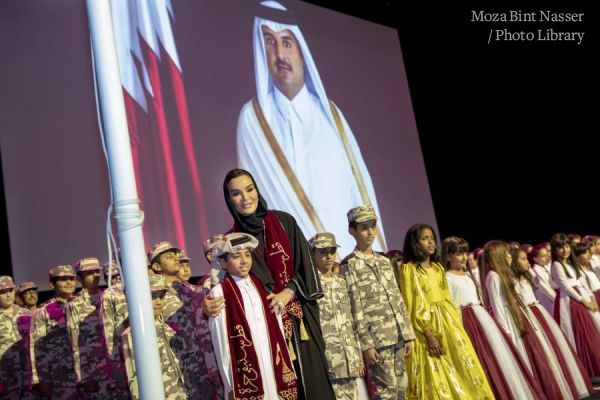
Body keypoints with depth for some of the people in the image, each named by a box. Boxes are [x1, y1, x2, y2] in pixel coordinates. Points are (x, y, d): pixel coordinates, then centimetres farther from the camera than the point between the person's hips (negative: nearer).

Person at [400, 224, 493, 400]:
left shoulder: (438, 267, 13)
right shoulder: (409, 269, -7)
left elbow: (447, 298, 16)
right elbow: (412, 306, -12)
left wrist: (457, 325, 8)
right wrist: (429, 334, -17)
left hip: (448, 322, 6)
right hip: (427, 324, -6)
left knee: (463, 371, 5)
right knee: (436, 378, -2)